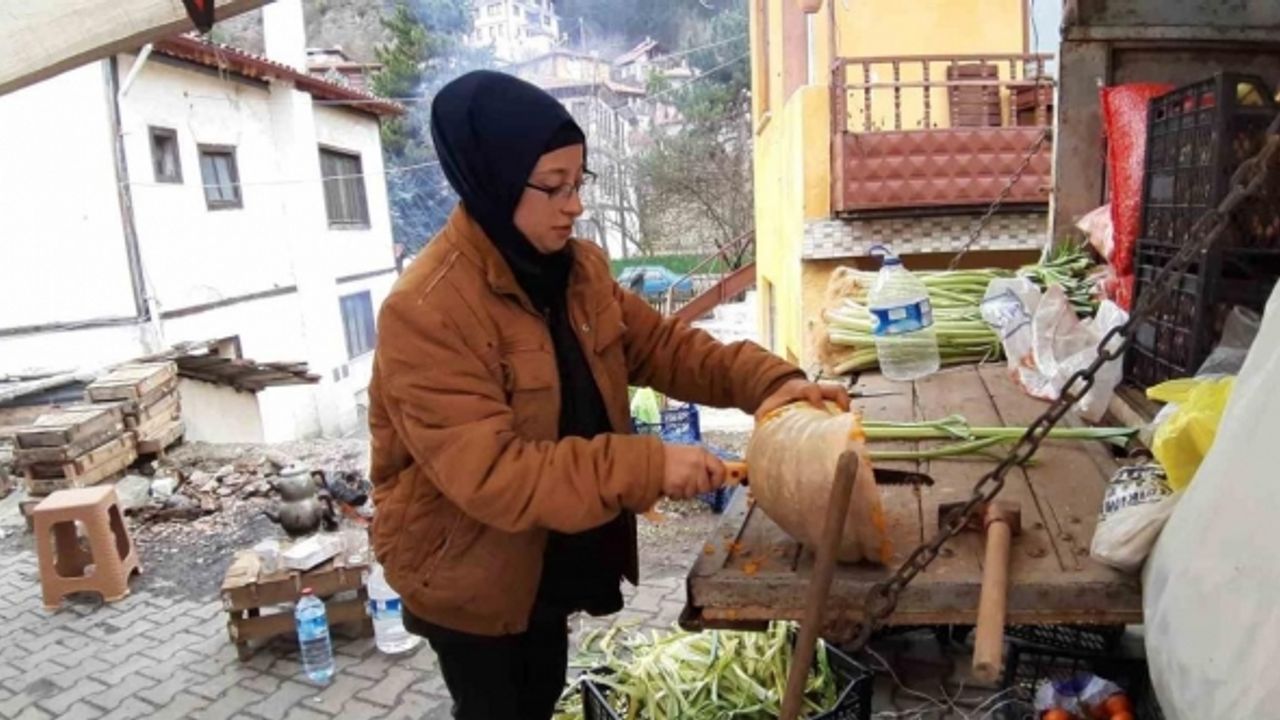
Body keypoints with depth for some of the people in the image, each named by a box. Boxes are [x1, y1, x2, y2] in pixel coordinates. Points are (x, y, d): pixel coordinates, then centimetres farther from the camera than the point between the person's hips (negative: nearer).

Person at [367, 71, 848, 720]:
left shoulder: (575, 267, -5)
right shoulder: (427, 312, -29)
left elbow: (660, 344, 0)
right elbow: (489, 474, -33)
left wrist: (766, 380, -15)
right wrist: (648, 467, -36)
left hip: (552, 556, 7)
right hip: (467, 574, -7)